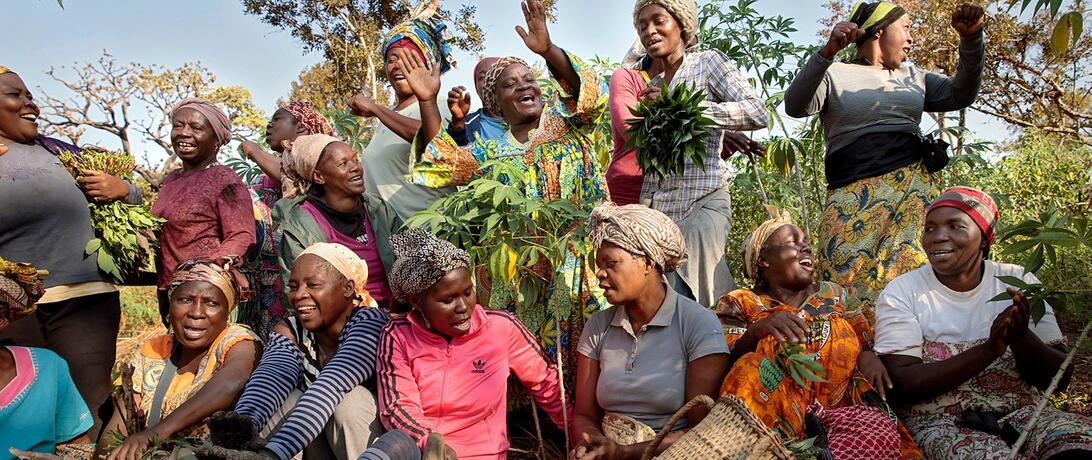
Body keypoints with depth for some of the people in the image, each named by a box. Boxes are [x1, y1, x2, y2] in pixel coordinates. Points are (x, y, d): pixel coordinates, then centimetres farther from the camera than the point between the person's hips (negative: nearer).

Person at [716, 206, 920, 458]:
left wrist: (868, 355, -9)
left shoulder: (833, 294, 21)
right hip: (774, 417, 0)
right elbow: (727, 364, -3)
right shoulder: (739, 304, 10)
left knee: (882, 437, -32)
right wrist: (756, 331, -23)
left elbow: (865, 342, 15)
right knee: (753, 369, -31)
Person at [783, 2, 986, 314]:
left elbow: (960, 95, 17)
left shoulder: (912, 76, 26)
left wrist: (971, 39, 4)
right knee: (849, 276, -15)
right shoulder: (834, 75, 10)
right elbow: (795, 107, -7)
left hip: (915, 185, 4)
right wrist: (827, 53, -19)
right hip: (853, 195, -4)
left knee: (915, 270, -10)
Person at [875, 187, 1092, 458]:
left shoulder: (1019, 283, 5)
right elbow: (901, 384, -13)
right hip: (940, 421, -3)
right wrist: (989, 349, -20)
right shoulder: (901, 293, -3)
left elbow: (1060, 378, 3)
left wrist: (1022, 337, -18)